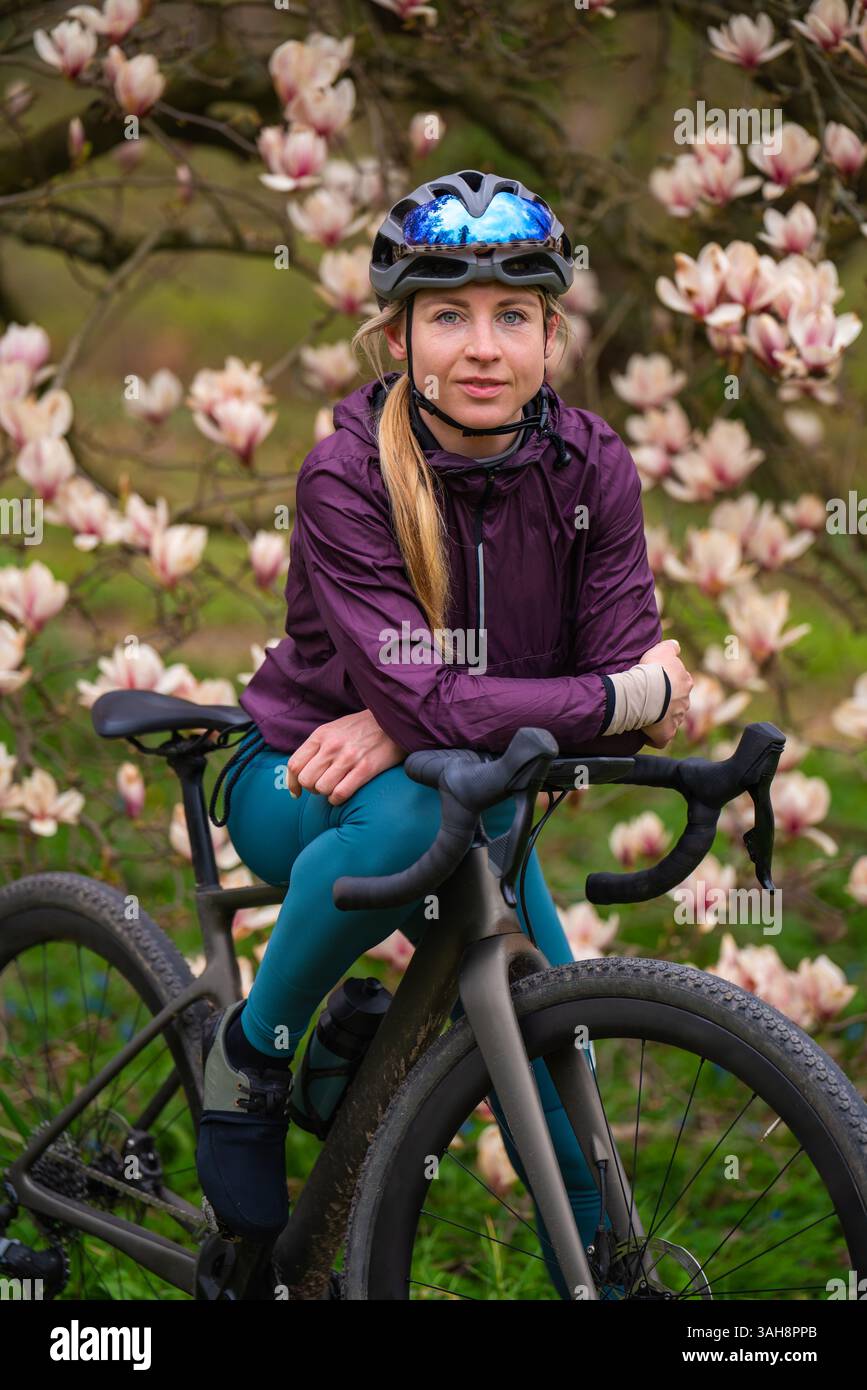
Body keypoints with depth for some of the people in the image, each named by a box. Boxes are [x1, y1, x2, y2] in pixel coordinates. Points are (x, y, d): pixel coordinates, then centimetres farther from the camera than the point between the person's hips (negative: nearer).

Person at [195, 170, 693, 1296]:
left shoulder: (591, 468, -12)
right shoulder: (346, 475, -24)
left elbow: (633, 696, -17)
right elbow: (419, 692, -33)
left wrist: (408, 728, -27)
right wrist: (625, 697, -30)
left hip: (476, 800, 4)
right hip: (301, 784, -4)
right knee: (412, 814, -36)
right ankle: (250, 1050, -13)